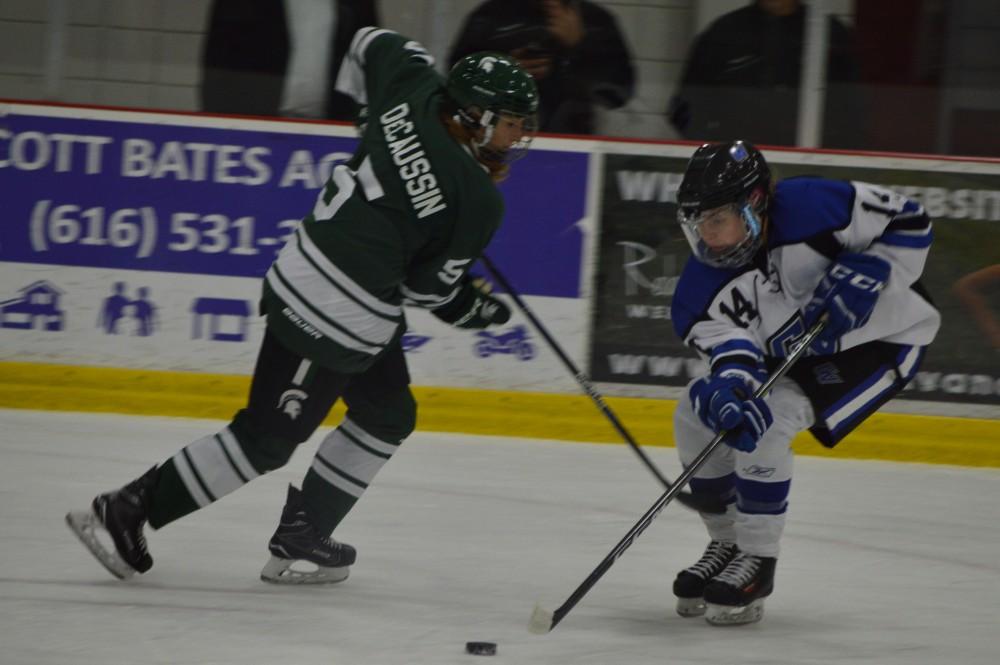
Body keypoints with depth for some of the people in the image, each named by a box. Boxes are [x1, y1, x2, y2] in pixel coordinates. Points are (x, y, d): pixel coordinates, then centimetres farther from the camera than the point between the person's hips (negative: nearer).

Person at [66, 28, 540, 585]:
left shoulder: (418, 94, -3)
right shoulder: (478, 200, -20)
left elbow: (374, 45, 16)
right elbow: (428, 286, -11)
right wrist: (476, 310, 9)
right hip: (330, 319, -10)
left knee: (388, 415, 22)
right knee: (266, 439, 0)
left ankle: (300, 538, 24)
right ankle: (127, 511, 4)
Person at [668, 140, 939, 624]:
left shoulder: (808, 207, -30)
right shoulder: (702, 289, -16)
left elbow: (909, 222, -18)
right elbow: (732, 349, -27)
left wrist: (866, 274, -30)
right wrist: (727, 387, -49)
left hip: (879, 340, -7)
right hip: (790, 350, 7)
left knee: (768, 420, -25)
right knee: (696, 416, -1)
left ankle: (757, 561, -11)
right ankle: (729, 542, 17)